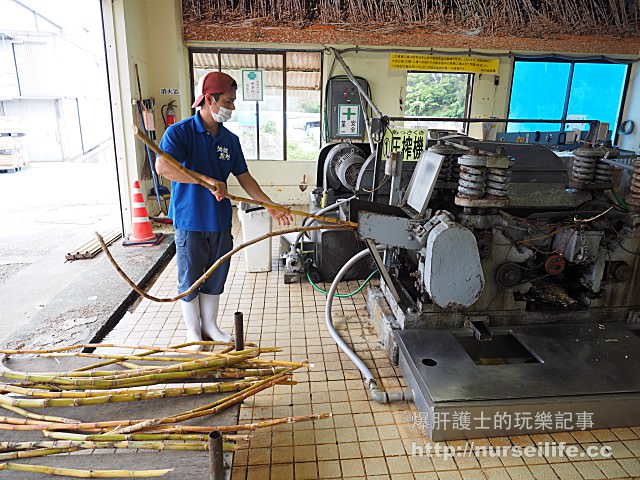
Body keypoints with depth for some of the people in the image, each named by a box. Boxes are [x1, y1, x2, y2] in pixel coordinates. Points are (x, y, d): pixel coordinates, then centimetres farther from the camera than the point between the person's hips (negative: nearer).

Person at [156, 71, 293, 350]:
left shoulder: (230, 139, 7)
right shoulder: (180, 132, -11)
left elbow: (244, 177, 11)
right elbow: (163, 166, -27)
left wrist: (270, 206, 6)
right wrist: (209, 180, -32)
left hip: (220, 222, 5)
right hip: (190, 222, -5)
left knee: (215, 279, 16)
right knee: (190, 280, 8)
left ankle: (210, 326, 35)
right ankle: (193, 332, 27)